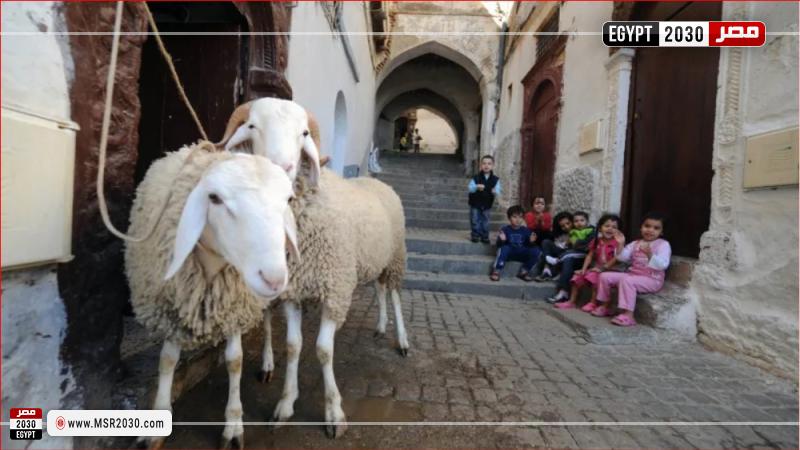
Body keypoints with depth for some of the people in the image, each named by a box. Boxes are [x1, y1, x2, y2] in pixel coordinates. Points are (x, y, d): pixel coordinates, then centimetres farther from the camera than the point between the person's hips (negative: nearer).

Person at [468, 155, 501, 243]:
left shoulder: (495, 179, -6)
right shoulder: (476, 178, -10)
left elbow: (498, 191, -11)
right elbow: (469, 188, -18)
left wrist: (495, 192, -35)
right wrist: (477, 187, -38)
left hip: (487, 205, 1)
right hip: (475, 204, -1)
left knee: (485, 221, 9)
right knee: (475, 221, 5)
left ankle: (484, 237, 21)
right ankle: (475, 235, 19)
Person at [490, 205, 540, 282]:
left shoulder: (526, 230, 2)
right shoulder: (505, 230, -6)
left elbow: (529, 246, 1)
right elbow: (499, 246, -10)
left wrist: (531, 241, -21)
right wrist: (502, 240, -32)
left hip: (522, 255, 3)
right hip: (509, 253, -2)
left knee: (535, 251, -21)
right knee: (504, 248, -34)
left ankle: (524, 272, -7)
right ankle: (496, 271, -27)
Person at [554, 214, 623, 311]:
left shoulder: (616, 243, -12)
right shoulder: (596, 241, 6)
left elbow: (616, 258, -20)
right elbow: (590, 256, 6)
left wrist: (602, 268, -22)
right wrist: (584, 269, -5)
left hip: (609, 270, -7)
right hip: (596, 268, 7)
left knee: (594, 276, -32)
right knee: (578, 277, -2)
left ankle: (593, 303, -19)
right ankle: (571, 301, 7)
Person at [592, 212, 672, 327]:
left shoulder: (663, 244, -5)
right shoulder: (635, 243, 12)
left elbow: (663, 265, -21)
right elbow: (622, 257, 3)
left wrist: (649, 254, -36)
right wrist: (620, 245, -13)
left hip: (651, 279, -7)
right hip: (632, 274, 7)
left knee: (626, 280, -36)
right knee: (605, 276, -2)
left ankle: (628, 315, -36)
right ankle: (605, 306, 10)